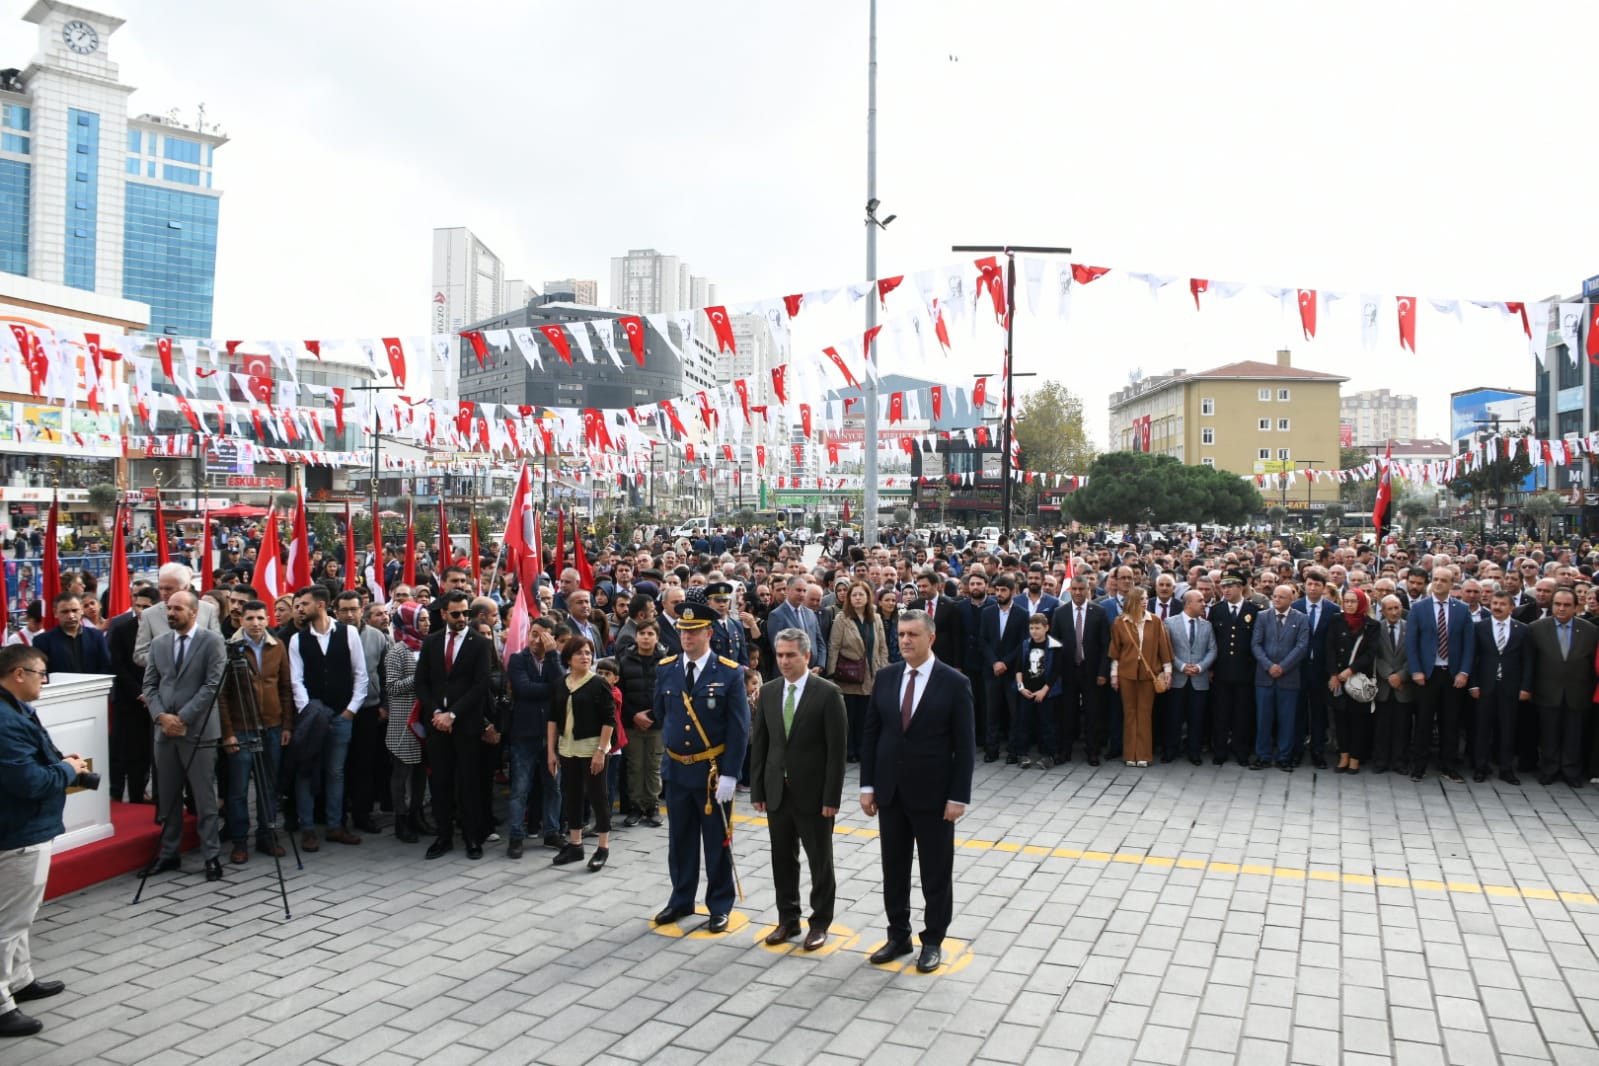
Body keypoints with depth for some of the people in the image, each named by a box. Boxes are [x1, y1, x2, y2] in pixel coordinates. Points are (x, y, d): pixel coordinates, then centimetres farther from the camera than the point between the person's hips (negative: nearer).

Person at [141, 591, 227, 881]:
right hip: (165, 730, 5)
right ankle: (169, 853, 23)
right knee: (167, 797, 12)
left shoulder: (212, 641, -5)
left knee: (205, 799, -1)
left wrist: (183, 717, -14)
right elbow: (150, 685, 10)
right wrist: (161, 716, -6)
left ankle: (212, 856, 7)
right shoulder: (158, 643, 11)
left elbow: (213, 685, -11)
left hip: (198, 730, -5)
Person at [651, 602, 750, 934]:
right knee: (680, 841, 15)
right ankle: (681, 900, 31)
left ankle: (720, 906, 22)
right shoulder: (665, 669, 0)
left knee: (717, 842, 8)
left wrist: (729, 774, -16)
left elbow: (739, 728, -12)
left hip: (713, 771, -4)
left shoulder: (730, 673, -11)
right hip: (676, 769, 4)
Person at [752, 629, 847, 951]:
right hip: (777, 791, 5)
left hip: (813, 792, -4)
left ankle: (820, 922, 22)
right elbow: (759, 744, 8)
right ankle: (787, 919, 27)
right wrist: (757, 789, 4)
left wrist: (831, 797, -14)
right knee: (782, 859, 13)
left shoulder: (828, 693, -11)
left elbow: (837, 749, -12)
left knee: (820, 861, 8)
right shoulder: (768, 692, 4)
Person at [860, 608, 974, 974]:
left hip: (933, 794, -4)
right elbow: (870, 734, 6)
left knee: (936, 872, 8)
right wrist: (867, 786, 2)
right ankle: (898, 936, 28)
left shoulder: (954, 682, -9)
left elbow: (965, 745, -8)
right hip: (890, 792, 4)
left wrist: (959, 796, -12)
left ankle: (933, 941, 24)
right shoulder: (884, 678, 2)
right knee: (893, 868, 13)